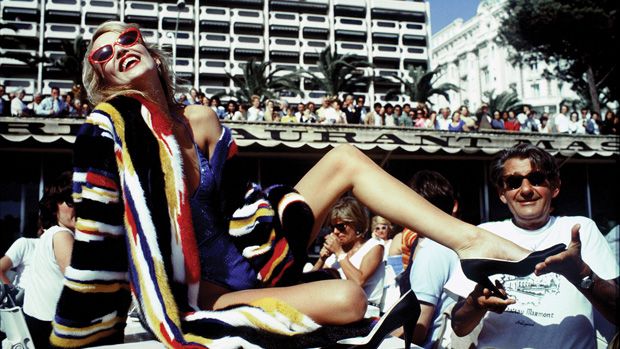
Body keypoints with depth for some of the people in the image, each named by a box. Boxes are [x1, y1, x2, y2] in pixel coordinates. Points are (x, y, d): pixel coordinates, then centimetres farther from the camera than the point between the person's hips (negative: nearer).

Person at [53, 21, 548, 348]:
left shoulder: (202, 120, 3)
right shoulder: (109, 129, -14)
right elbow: (95, 242, -16)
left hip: (247, 261, 7)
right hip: (193, 296, -7)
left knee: (346, 158, 0)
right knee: (347, 300, -32)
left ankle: (474, 241, -6)